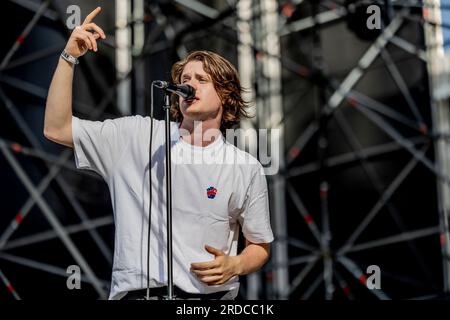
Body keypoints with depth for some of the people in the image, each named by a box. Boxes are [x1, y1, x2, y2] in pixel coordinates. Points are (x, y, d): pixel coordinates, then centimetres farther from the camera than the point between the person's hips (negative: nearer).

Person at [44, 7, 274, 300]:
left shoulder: (247, 169, 8)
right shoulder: (139, 136, 9)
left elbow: (260, 246, 17)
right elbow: (56, 129, 6)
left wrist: (235, 266, -4)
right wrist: (69, 57, 0)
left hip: (210, 293, 1)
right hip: (138, 290, 0)